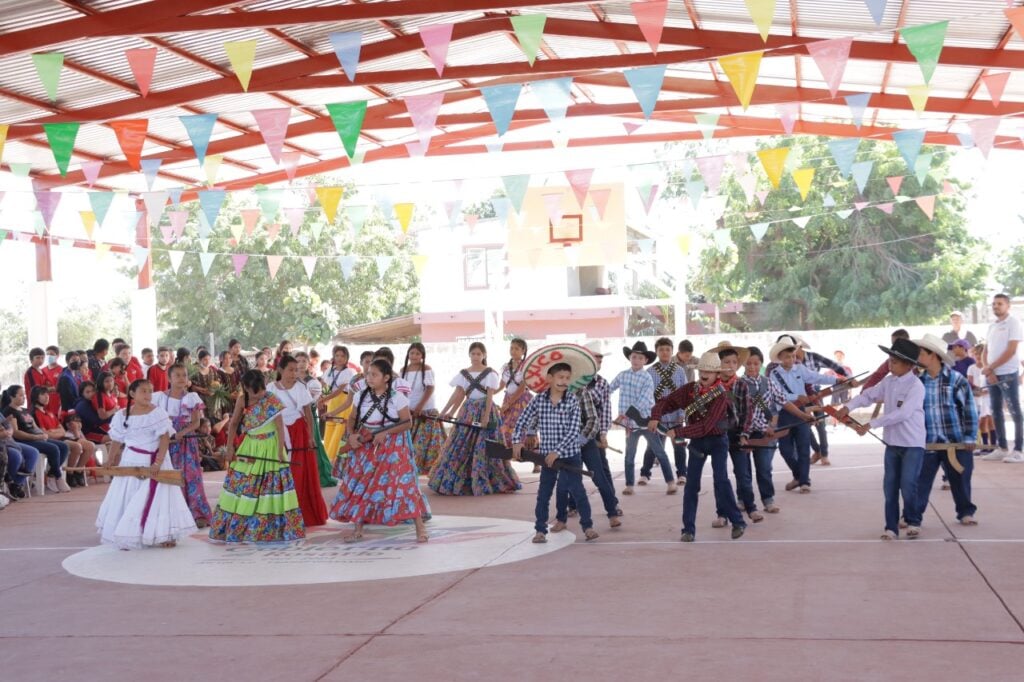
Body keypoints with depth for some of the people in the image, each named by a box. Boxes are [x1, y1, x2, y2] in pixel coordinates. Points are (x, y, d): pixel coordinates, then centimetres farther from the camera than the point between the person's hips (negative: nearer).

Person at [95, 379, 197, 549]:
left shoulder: (157, 413, -10)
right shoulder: (122, 415, 1)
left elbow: (165, 438, -16)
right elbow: (116, 441, 8)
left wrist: (158, 462, -24)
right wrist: (111, 463, 4)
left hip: (152, 462, -3)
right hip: (130, 462, 3)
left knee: (155, 497, -5)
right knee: (125, 499, 8)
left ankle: (163, 535, 3)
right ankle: (126, 536, 20)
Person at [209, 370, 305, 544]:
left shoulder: (273, 401, -13)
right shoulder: (242, 400, -4)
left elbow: (280, 426, -13)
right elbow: (233, 423, 7)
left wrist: (280, 451, -16)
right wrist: (230, 447, 4)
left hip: (269, 449, -3)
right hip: (249, 449, 3)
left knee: (270, 487, 1)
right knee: (243, 488, 7)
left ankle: (270, 529, 10)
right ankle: (236, 527, 17)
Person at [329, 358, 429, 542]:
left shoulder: (396, 397, -10)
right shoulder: (362, 396, 3)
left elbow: (408, 423, -9)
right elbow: (352, 419, 11)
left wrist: (385, 433, -20)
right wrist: (351, 435, -9)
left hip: (391, 447, -5)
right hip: (366, 447, 5)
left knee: (402, 483, -11)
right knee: (361, 485, 5)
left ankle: (420, 528, -5)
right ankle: (357, 530, 17)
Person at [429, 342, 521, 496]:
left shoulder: (490, 374, -3)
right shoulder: (463, 374, 8)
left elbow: (490, 396, -10)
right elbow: (458, 395, 4)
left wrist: (486, 416, -19)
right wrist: (447, 412, -5)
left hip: (484, 410, -4)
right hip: (467, 412, 4)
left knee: (484, 448, -3)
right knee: (460, 446, 2)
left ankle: (484, 483, 4)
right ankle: (453, 481, 8)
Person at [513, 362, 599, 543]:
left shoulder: (573, 401, -9)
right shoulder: (538, 400, -3)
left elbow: (573, 431, -14)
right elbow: (522, 421, 5)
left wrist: (557, 451, -20)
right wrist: (517, 441, -6)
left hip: (570, 455, -2)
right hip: (547, 456, 2)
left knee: (578, 491, 2)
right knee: (543, 494, 6)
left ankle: (588, 526, 15)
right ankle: (540, 530, 14)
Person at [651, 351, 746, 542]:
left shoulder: (720, 395, -19)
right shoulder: (690, 389, -5)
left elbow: (705, 426, -26)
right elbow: (666, 402, 0)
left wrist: (679, 431, -30)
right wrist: (655, 417, -19)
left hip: (717, 440, -4)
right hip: (697, 441, 4)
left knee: (721, 480, -14)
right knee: (691, 484, 0)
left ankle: (738, 522, -1)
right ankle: (689, 529, 5)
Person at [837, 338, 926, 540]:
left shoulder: (916, 386, -16)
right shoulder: (888, 382, 5)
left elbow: (902, 413, -25)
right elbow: (868, 395, 8)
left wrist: (871, 424, -27)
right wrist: (848, 407, -11)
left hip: (912, 444, -6)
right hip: (892, 442, 6)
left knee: (908, 485, -7)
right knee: (890, 486, 6)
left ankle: (913, 522, 14)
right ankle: (891, 526, 13)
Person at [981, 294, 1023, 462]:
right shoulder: (992, 326, 15)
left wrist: (991, 367, -13)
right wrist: (988, 370, -5)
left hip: (1008, 374, -7)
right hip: (992, 374, 7)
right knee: (996, 412, 8)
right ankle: (1001, 448, 14)